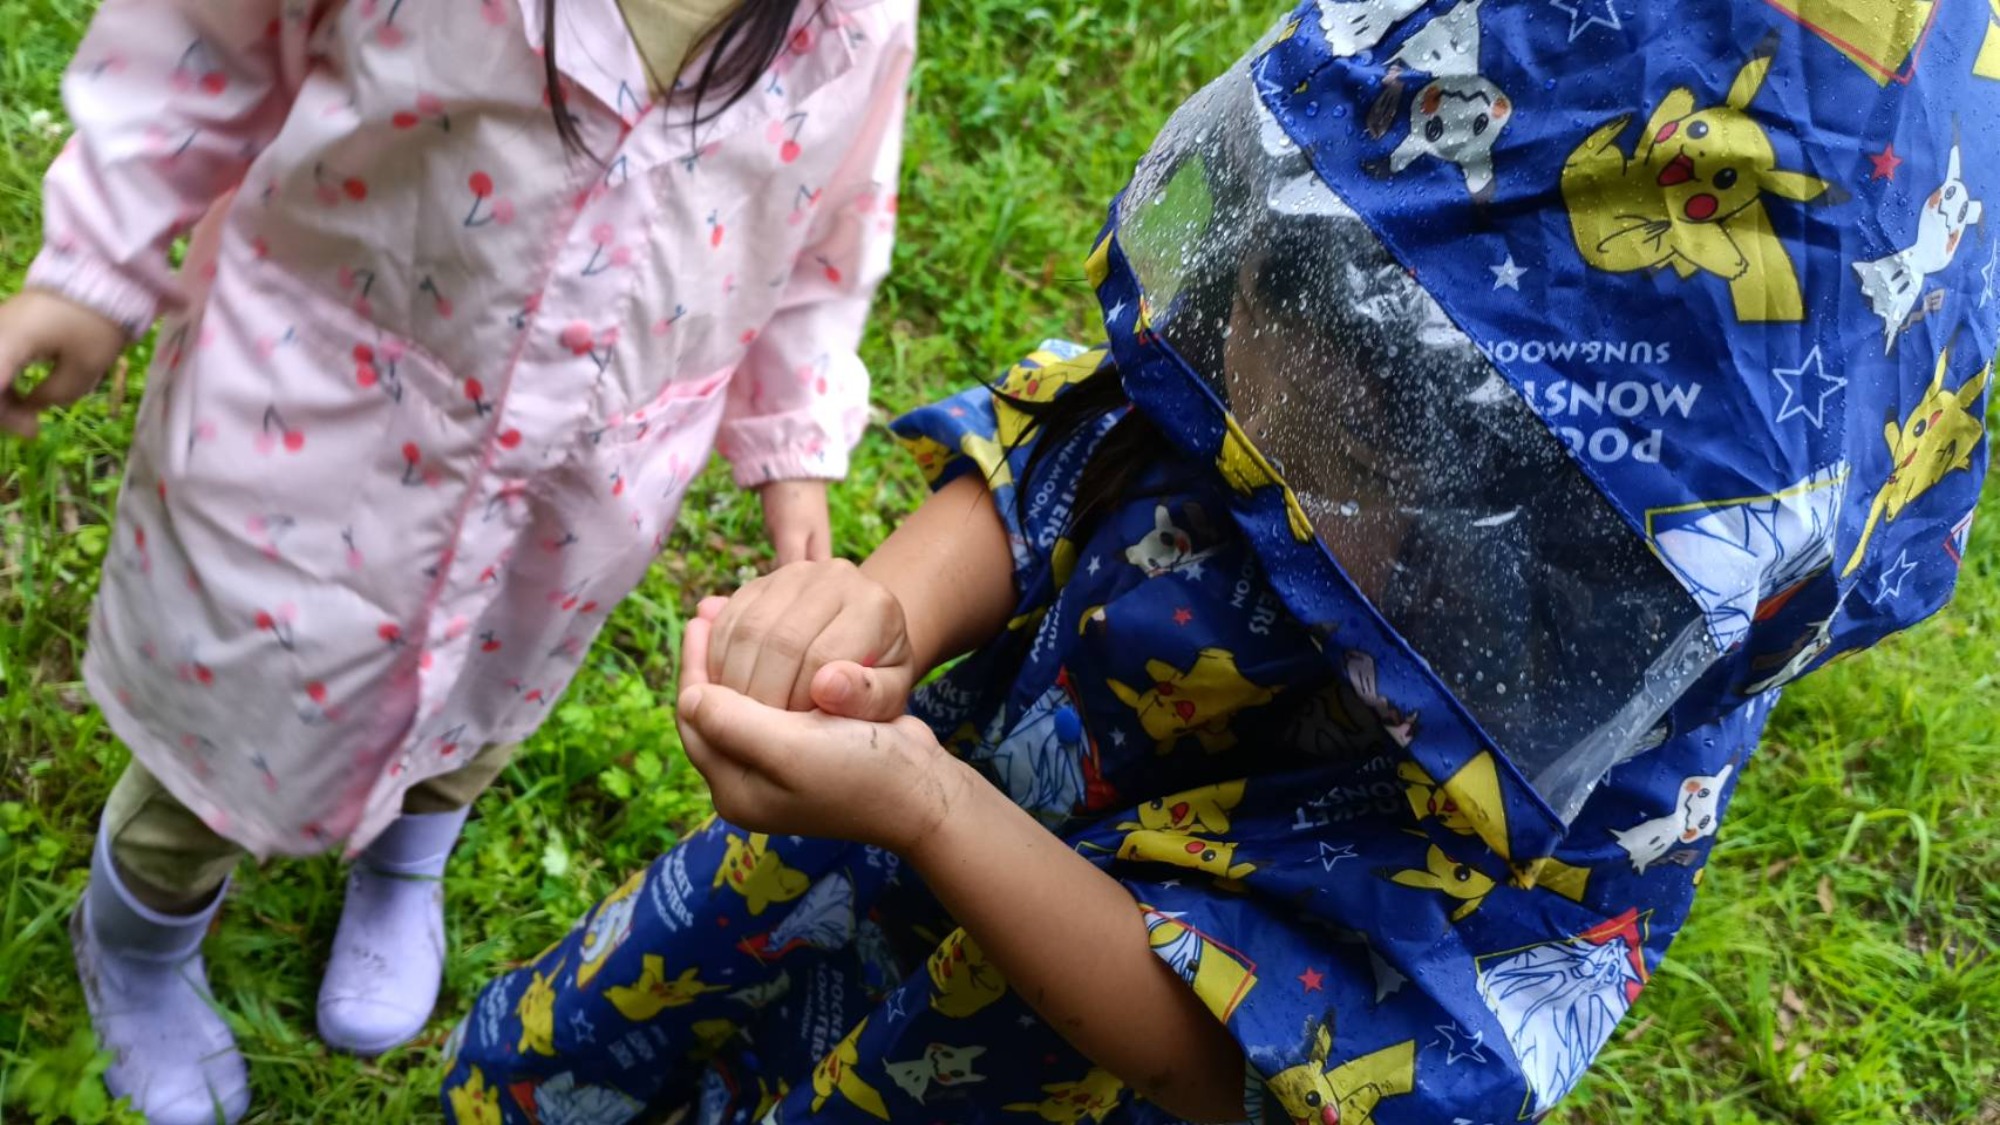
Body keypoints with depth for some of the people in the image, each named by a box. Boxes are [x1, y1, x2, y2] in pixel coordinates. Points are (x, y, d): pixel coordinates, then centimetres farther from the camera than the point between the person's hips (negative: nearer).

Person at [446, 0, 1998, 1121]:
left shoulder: (1591, 799, -35)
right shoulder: (1255, 353, -24)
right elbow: (1046, 470, -9)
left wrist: (919, 805, -43)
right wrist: (889, 605, -32)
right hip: (887, 849, 5)